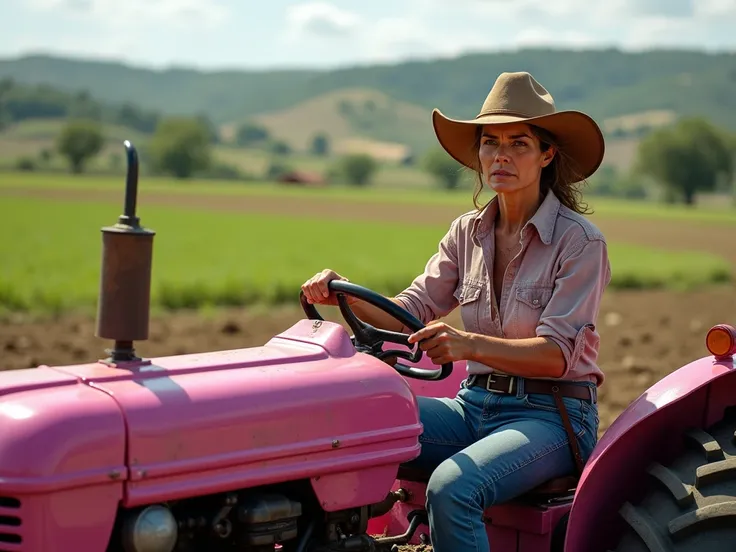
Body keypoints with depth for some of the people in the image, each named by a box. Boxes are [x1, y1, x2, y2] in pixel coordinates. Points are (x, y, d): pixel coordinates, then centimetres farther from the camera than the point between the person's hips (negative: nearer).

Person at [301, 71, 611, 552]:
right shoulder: (468, 233, 9)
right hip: (477, 403, 6)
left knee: (451, 488, -33)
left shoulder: (580, 240, -10)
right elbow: (411, 313, 4)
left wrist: (470, 344, -35)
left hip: (552, 414, -5)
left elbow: (557, 354, -18)